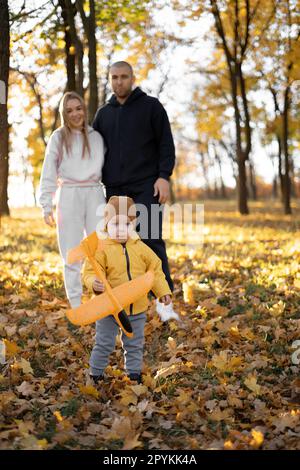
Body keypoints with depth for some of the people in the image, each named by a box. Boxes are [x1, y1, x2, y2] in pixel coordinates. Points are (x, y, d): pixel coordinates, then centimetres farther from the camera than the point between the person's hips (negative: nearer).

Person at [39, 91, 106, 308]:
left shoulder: (96, 137, 11)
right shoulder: (58, 138, 3)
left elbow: (106, 168, 13)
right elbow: (49, 174, 1)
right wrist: (46, 205, -5)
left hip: (95, 195, 2)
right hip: (69, 196, -2)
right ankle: (76, 304, 9)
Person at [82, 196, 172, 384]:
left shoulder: (141, 248, 1)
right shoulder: (102, 249, -12)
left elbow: (155, 270, 8)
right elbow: (90, 272, -15)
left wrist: (163, 291, 3)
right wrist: (94, 283, -37)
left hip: (137, 308, 4)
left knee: (134, 344, 16)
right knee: (104, 344, 7)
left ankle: (135, 372, 31)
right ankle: (96, 374, 22)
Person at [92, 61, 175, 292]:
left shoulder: (151, 106, 3)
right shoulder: (104, 113, 15)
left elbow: (166, 144, -3)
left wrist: (164, 177, -14)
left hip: (146, 187, -4)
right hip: (115, 190, 4)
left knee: (150, 239, -10)